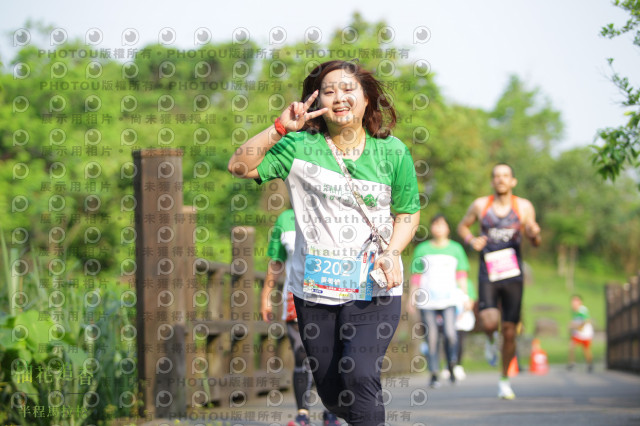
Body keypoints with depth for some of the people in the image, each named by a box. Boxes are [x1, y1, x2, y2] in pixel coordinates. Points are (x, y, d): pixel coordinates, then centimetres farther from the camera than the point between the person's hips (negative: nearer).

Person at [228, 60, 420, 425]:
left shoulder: (391, 152, 1)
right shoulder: (300, 147, -3)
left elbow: (408, 211, 9)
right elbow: (240, 166, -9)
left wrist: (391, 252, -9)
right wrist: (280, 128, -19)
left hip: (372, 288, -2)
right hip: (314, 287, 2)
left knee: (359, 376, -20)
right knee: (330, 391, 10)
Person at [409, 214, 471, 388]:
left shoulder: (456, 248, 13)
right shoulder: (422, 249, 12)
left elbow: (462, 275, 13)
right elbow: (416, 275, 12)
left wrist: (465, 297, 7)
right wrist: (412, 297, 8)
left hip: (449, 298, 0)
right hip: (427, 300, 0)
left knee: (450, 333, -17)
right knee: (431, 336, -4)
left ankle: (452, 366, 3)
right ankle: (434, 374, 1)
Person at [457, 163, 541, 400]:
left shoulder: (524, 207, 1)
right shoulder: (480, 205, 1)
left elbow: (535, 242, 8)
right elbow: (462, 226, 17)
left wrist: (535, 234, -16)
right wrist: (472, 241, -4)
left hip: (513, 276, 1)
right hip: (488, 275, -1)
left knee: (509, 332, 2)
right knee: (490, 322, -23)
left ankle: (505, 379, 21)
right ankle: (490, 340, 15)